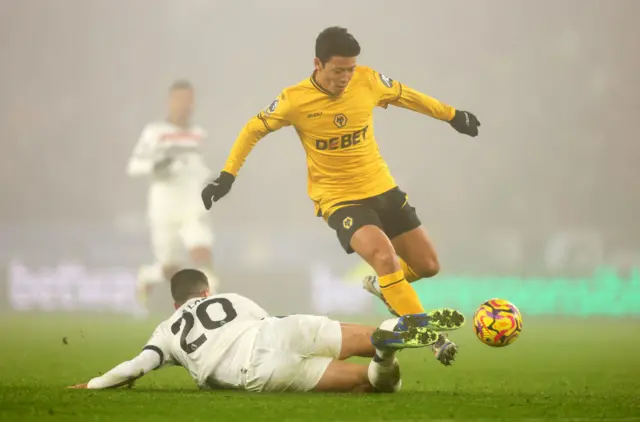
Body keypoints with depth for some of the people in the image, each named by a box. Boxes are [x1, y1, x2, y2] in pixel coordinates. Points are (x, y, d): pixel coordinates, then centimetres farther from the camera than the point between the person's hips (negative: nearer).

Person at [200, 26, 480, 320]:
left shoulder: (367, 80, -10)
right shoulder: (295, 100, -17)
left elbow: (407, 96, 10)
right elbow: (253, 131, -1)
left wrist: (453, 116, 20)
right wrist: (226, 177, -4)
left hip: (383, 188, 5)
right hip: (338, 198, -5)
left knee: (428, 266, 7)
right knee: (384, 255, -30)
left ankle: (383, 286, 38)